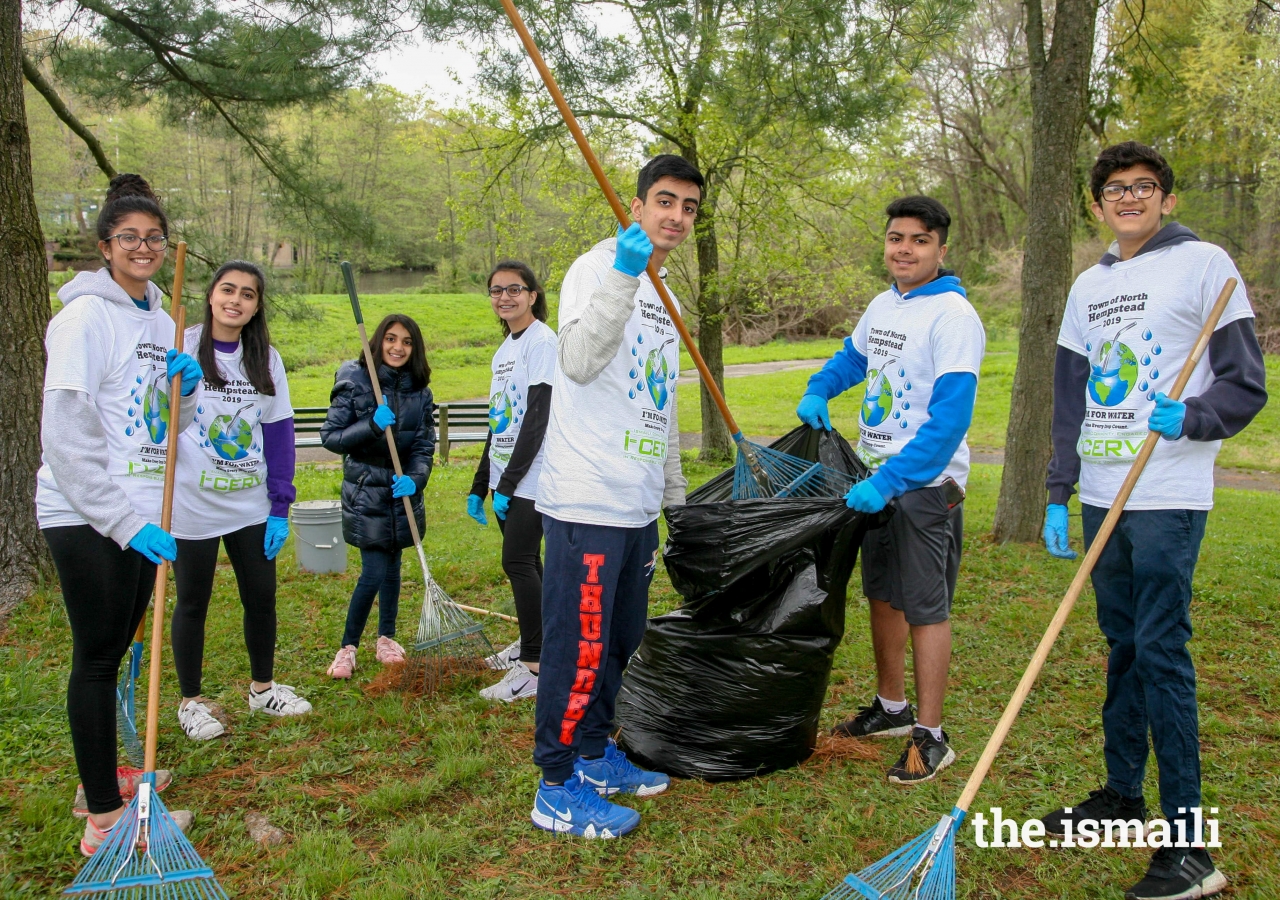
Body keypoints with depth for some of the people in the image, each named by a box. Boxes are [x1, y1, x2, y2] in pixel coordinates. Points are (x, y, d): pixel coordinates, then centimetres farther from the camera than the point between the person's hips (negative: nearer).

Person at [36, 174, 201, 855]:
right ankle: (105, 819, 8)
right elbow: (67, 436, -17)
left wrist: (185, 387, -3)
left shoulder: (159, 320, 12)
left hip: (140, 515, 7)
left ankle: (102, 778, 33)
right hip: (86, 517, -7)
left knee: (116, 651, 17)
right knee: (97, 658, -1)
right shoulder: (87, 316, -12)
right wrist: (125, 522, -20)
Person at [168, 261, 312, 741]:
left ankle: (262, 688, 31)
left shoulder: (266, 358, 4)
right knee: (192, 604, 10)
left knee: (262, 597, 11)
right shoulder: (180, 349, -8)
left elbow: (279, 434, 4)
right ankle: (191, 701, 27)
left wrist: (280, 507, 1)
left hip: (251, 506, 4)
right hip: (191, 505, -3)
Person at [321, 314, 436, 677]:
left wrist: (415, 479, -15)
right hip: (366, 493, -4)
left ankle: (386, 639, 29)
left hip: (403, 490, 4)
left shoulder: (419, 391, 4)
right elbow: (330, 436, -10)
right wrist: (372, 426, -25)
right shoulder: (354, 382, -8)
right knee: (374, 573, -6)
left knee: (392, 567, 13)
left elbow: (425, 445, 4)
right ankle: (348, 647, 12)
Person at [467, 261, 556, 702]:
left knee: (518, 562, -10)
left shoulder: (543, 341, -11)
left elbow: (537, 418, -17)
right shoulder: (505, 348, 16)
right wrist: (480, 485, 17)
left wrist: (509, 481, -18)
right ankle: (530, 642, 30)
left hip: (531, 478, -8)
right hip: (505, 477, 8)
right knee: (524, 562, 15)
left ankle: (534, 668, -4)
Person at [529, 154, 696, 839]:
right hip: (586, 501, -9)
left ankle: (595, 754, 33)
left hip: (638, 506, 9)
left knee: (621, 642, 17)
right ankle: (558, 789, 11)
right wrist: (624, 275, -33)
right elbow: (579, 362, -26)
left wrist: (675, 494, 25)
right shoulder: (598, 268, -7)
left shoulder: (665, 299, 19)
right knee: (579, 647, -3)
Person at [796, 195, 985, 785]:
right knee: (883, 595, 17)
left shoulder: (953, 317, -16)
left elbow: (950, 420, -22)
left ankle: (930, 737, 10)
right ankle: (891, 708, 33)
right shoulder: (882, 306, 9)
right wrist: (817, 391, 8)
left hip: (925, 483, -8)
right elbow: (852, 358, 29)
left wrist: (888, 482, -27)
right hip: (876, 477, 8)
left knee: (926, 607, -2)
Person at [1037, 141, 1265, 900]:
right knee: (1122, 647, 13)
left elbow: (1247, 383, -4)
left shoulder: (1204, 264, -1)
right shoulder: (1089, 287, 16)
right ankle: (1123, 794, 26)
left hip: (1169, 498, -6)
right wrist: (1058, 496, 12)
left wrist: (1191, 419, -24)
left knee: (1162, 652, -8)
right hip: (1102, 496, 6)